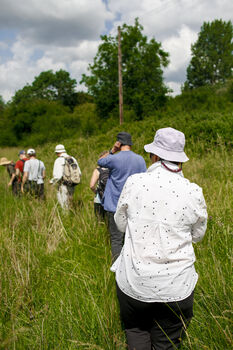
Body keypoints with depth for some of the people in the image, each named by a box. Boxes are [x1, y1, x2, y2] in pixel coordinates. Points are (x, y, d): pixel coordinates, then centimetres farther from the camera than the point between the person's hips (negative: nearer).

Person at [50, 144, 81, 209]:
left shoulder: (59, 160, -10)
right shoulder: (73, 159, 9)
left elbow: (58, 176, -18)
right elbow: (79, 174, 11)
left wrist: (52, 181, 0)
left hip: (63, 186, -6)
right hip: (72, 186, 6)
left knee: (64, 207, 1)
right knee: (68, 204, 18)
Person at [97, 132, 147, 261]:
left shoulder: (114, 159, -13)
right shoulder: (140, 160, 0)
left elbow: (100, 162, 9)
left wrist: (112, 151, 5)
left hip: (115, 205, -4)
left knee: (116, 239, 2)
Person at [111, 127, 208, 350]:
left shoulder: (134, 183, -11)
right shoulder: (193, 192, -10)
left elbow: (121, 224, 4)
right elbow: (197, 235, 6)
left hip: (133, 281, 0)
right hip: (175, 287, 0)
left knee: (136, 331, 24)